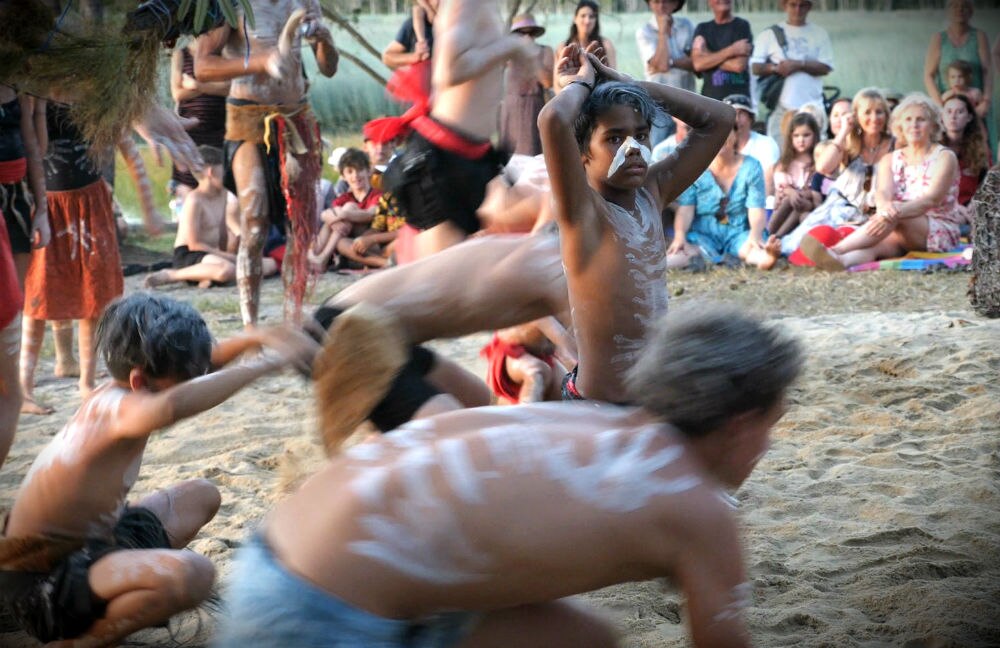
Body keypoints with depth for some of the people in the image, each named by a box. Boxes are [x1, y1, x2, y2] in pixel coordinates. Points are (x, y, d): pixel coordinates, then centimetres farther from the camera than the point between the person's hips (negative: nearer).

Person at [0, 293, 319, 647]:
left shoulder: (123, 389, -3)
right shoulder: (116, 408, -30)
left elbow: (191, 367, 16)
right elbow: (172, 406, -54)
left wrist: (253, 340, -3)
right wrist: (271, 361, -46)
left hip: (88, 541, 10)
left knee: (201, 495, 24)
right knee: (191, 574, -35)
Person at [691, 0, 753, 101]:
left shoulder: (742, 26, 1)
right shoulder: (702, 29, 12)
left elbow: (739, 65, -11)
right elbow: (698, 64, -4)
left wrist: (710, 57, -3)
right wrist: (731, 51, -10)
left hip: (738, 96, -3)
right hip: (710, 96, 3)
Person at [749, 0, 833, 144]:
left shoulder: (819, 34, 12)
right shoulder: (770, 34, 10)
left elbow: (826, 67, 3)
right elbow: (755, 67, 5)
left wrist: (799, 65, -11)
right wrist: (774, 68, -14)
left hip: (812, 108, 1)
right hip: (781, 108, 0)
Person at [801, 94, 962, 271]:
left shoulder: (944, 157, 1)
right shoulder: (890, 160, 15)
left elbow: (932, 199, -15)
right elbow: (883, 192, -5)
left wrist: (895, 213, -33)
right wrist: (885, 206, -33)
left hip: (940, 232, -3)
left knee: (894, 217, -34)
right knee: (875, 245, -33)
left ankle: (834, 251, -52)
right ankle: (838, 261, -66)